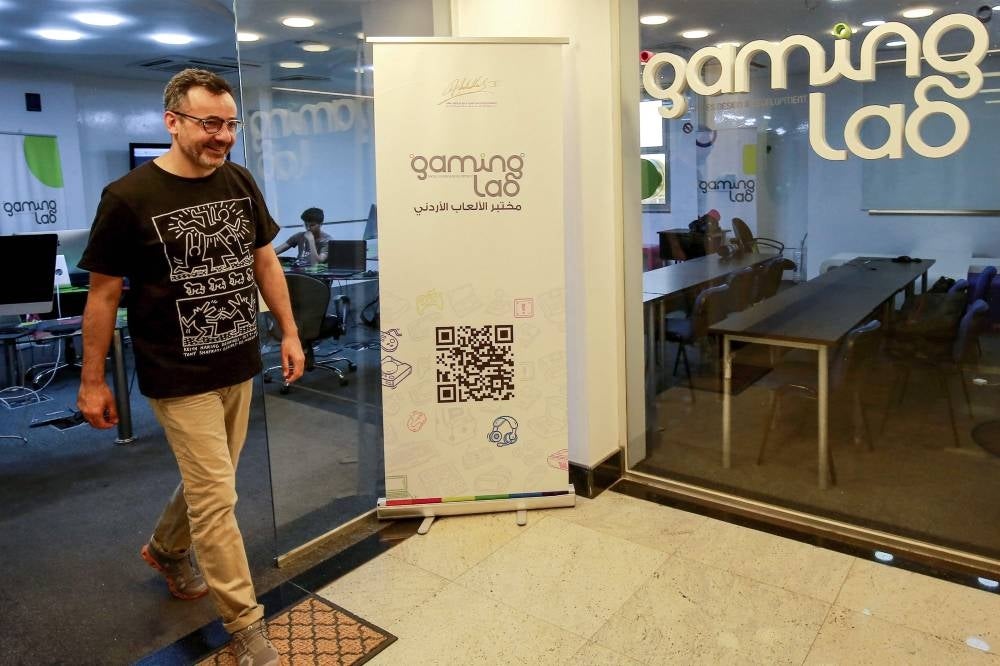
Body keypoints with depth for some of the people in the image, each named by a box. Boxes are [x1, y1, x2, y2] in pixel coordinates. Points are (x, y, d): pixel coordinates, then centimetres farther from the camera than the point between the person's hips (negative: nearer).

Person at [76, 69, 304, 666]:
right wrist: (93, 380, -3)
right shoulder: (129, 198, -12)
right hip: (181, 377, -5)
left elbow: (265, 262, 12)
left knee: (208, 482, 19)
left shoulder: (241, 183, 3)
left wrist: (289, 333, 10)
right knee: (217, 498, -1)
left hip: (239, 368, 6)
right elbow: (104, 294, -7)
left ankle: (166, 549, 49)